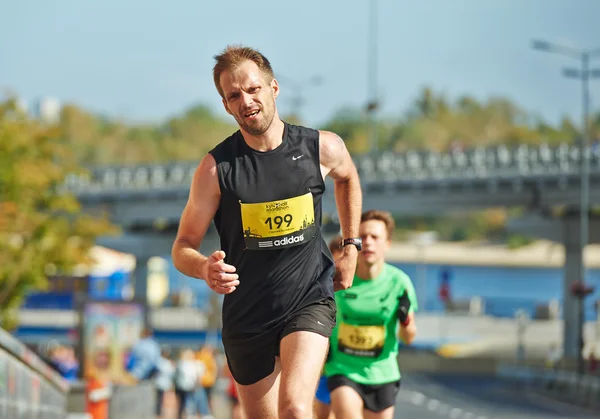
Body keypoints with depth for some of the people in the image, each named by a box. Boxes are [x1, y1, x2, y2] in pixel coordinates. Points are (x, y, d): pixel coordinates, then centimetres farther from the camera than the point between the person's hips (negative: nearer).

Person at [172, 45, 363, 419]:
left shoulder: (322, 148, -6)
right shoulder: (216, 167, -11)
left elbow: (348, 178, 20)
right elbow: (183, 248, -6)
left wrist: (351, 246, 14)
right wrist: (205, 269, -29)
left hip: (309, 302, -1)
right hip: (246, 314, 1)